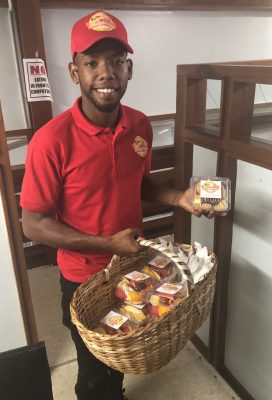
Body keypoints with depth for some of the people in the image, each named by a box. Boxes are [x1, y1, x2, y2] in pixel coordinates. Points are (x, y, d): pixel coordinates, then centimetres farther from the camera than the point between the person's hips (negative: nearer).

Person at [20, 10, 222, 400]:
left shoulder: (140, 125, -8)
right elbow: (34, 224, -20)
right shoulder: (52, 140, -26)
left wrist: (178, 198, -10)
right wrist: (108, 244, -24)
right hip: (84, 278, -5)